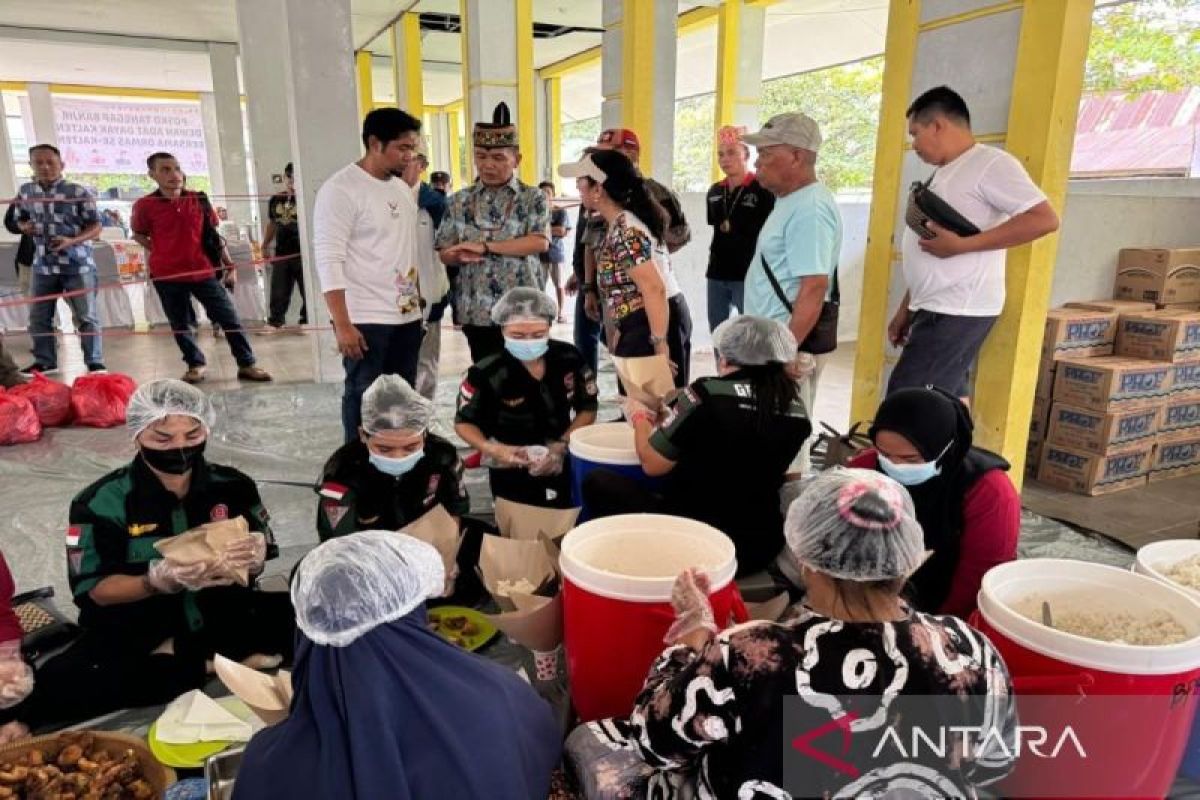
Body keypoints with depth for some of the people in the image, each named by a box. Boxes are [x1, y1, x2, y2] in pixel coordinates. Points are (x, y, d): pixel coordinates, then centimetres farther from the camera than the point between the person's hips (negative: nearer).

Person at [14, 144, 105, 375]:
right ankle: (45, 362, 22)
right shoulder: (25, 191, 7)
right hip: (43, 265, 5)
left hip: (77, 265, -5)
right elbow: (20, 219, 22)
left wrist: (71, 241, -22)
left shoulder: (78, 192, -8)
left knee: (86, 316, -1)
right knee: (38, 317, 9)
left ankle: (95, 363, 7)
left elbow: (96, 226, -7)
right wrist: (24, 227, -3)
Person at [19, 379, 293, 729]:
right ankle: (206, 666, -16)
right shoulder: (102, 501, -7)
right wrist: (159, 580, -29)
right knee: (51, 687, -31)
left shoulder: (232, 486, -2)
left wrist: (252, 559, -24)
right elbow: (94, 591, -9)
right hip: (136, 635, -1)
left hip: (225, 619, 2)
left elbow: (259, 557, 2)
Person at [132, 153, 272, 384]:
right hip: (167, 275, -1)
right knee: (180, 325, 9)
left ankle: (246, 364, 9)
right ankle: (196, 364, 26)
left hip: (203, 271, 1)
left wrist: (229, 265, 6)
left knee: (229, 318, 1)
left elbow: (214, 235, 8)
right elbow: (138, 234, 11)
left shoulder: (199, 200, 1)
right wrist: (160, 252, -1)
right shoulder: (145, 205, -5)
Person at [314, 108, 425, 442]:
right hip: (365, 319, -7)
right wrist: (342, 324, -20)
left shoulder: (403, 188, 12)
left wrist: (419, 300, 13)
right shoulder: (340, 189, -11)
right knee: (364, 398, 3)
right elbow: (329, 262, -16)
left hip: (407, 315, 7)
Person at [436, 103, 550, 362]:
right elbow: (444, 253, 8)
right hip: (475, 310, 3)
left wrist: (484, 246, -18)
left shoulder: (532, 198, 0)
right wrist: (461, 256, -17)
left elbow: (540, 242, -15)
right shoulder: (460, 201, 8)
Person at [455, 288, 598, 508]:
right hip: (513, 475, -3)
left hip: (563, 465, 3)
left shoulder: (569, 358, -13)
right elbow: (465, 421, -9)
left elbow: (587, 409, -2)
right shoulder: (486, 375, -23)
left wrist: (563, 445, -17)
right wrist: (491, 449, -28)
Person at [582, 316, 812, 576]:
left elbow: (652, 464, -7)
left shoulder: (709, 393, -16)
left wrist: (640, 418, 13)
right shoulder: (797, 409, -2)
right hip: (763, 547, 6)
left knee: (597, 482, 10)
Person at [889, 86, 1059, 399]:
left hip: (958, 311, -9)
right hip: (935, 310, 9)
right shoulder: (944, 174, 21)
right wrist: (905, 310, 20)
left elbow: (1045, 219, -18)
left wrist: (961, 245, -21)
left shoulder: (990, 163, -8)